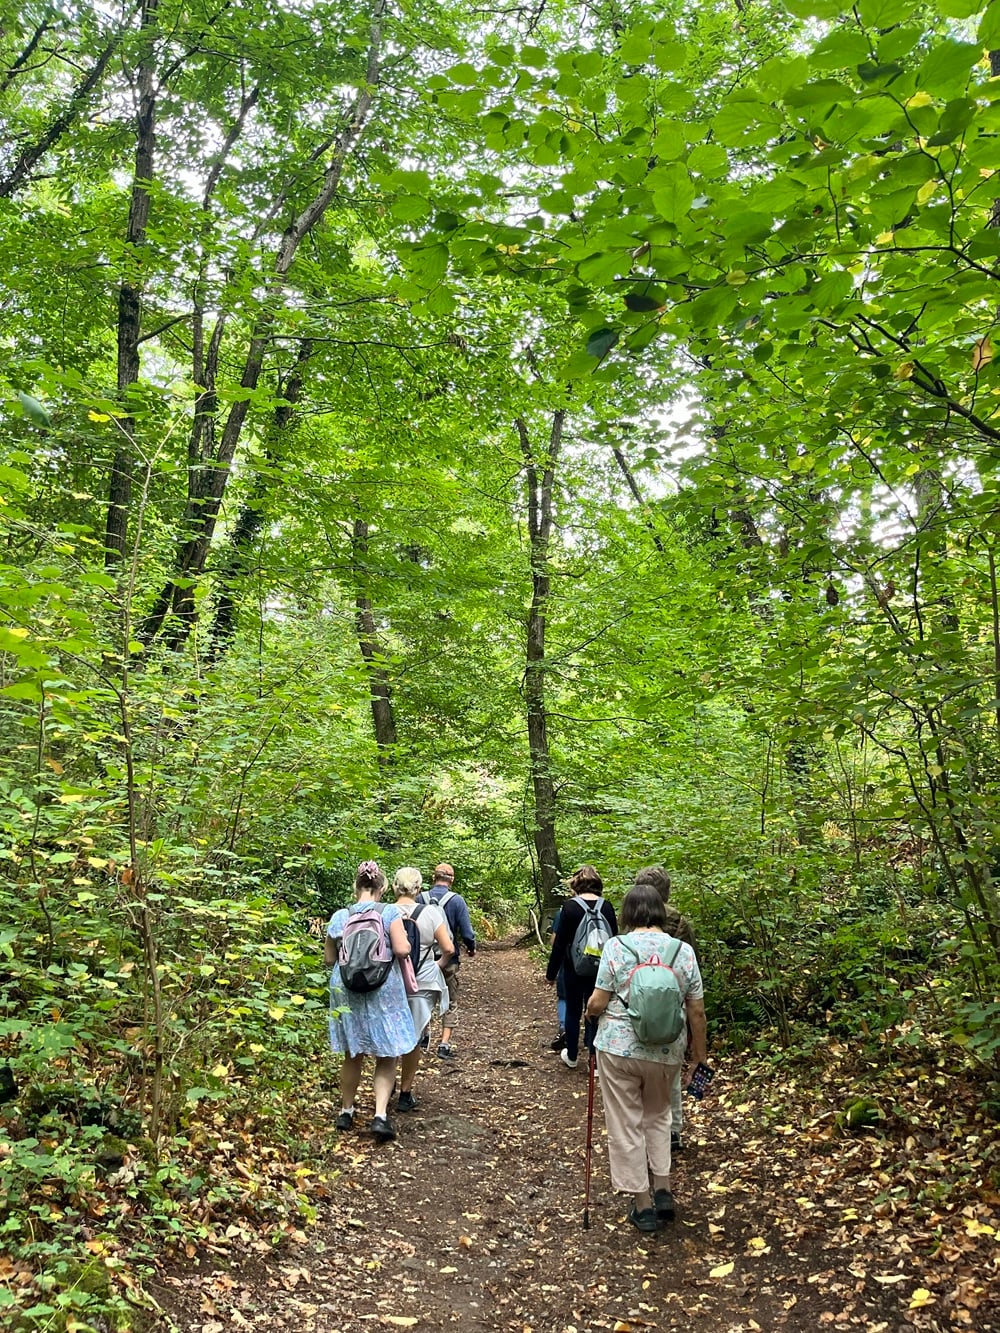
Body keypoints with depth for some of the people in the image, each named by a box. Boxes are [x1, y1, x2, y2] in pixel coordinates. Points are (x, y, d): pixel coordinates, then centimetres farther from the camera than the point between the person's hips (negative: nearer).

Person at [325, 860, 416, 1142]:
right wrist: (404, 939, 5)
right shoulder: (390, 912, -9)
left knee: (353, 1055, 18)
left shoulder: (339, 917, 0)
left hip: (346, 991, 3)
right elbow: (402, 950, -16)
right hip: (383, 991, -3)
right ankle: (380, 1116, -5)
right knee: (387, 1056, 6)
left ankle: (346, 1111, 28)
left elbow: (329, 959, 6)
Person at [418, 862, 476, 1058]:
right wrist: (472, 949, 9)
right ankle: (445, 1044, 2)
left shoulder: (420, 899, -6)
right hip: (448, 959, -2)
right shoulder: (457, 900, -12)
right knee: (450, 1003, 10)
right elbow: (467, 932, -12)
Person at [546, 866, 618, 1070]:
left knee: (573, 1011, 15)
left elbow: (559, 943, -9)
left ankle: (571, 1056, 28)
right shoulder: (606, 906, -4)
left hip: (574, 969, -2)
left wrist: (551, 972, 0)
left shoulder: (570, 906, -12)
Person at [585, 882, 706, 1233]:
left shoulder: (616, 947, -10)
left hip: (619, 1048, -3)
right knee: (658, 1116, 25)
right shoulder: (683, 950, -2)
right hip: (666, 1052, 3)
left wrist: (590, 1010, 13)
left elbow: (597, 1003, -9)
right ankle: (663, 1191, 22)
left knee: (626, 1125, 10)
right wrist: (699, 1056, 12)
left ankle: (643, 1205, 16)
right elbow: (696, 1011, 1)